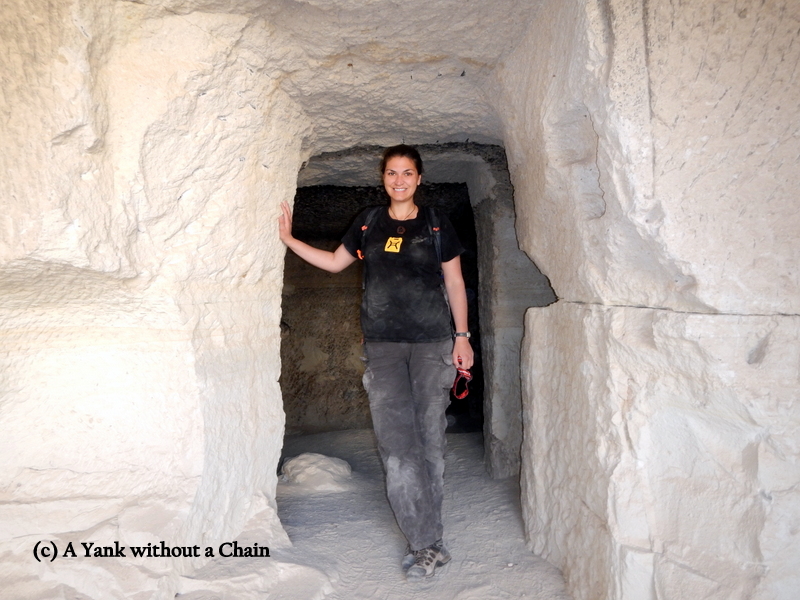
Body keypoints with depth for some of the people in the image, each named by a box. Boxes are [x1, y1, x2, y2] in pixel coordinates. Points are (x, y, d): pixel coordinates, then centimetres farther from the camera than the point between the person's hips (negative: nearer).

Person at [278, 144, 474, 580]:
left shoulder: (436, 225, 6)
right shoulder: (368, 223, 12)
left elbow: (455, 284, 8)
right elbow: (335, 262, 23)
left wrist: (462, 337, 3)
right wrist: (289, 239, 19)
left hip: (432, 344, -1)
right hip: (383, 347, 2)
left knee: (430, 438, 1)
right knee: (395, 441, -8)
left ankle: (423, 542, 14)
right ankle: (429, 544, 1)